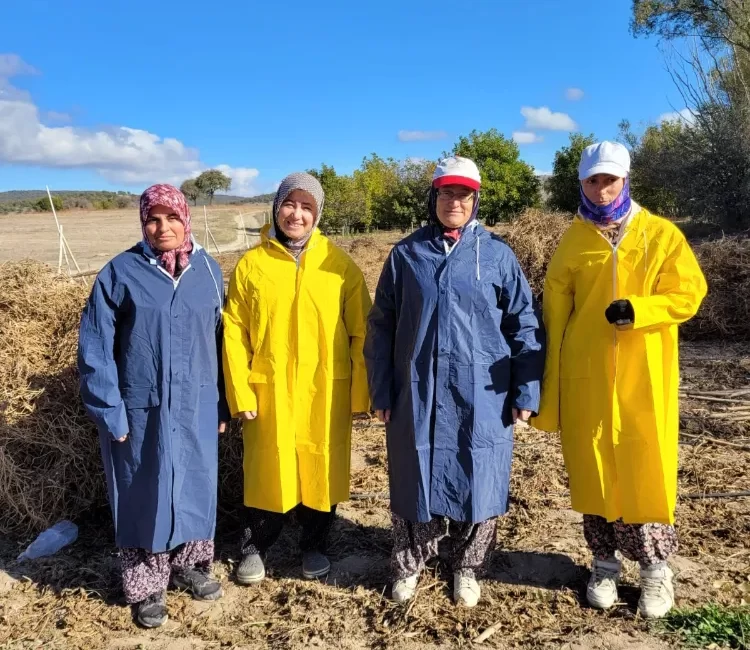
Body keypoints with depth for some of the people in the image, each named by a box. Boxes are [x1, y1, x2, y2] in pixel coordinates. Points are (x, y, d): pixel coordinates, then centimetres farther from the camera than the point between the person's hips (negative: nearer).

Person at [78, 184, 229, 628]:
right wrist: (110, 412, -9)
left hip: (198, 407, 3)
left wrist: (223, 403, 6)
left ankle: (191, 564, 37)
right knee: (145, 494, 9)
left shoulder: (208, 270, 2)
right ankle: (147, 586, 27)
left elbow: (220, 338, 6)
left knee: (196, 487, 15)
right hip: (142, 409, -2)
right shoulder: (120, 272, -7)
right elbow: (95, 347, -6)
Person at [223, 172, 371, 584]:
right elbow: (234, 333, -1)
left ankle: (314, 545, 35)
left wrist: (360, 393, -2)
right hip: (268, 391, 0)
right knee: (267, 470, 12)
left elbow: (360, 333, -1)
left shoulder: (341, 265, -3)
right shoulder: (250, 264, -2)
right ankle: (256, 546, 35)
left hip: (326, 392, 0)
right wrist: (240, 393, -5)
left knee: (321, 469, 13)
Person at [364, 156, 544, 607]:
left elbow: (524, 324, 3)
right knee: (416, 480, 9)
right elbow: (382, 327, 7)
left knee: (478, 482, 7)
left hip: (482, 396, 0)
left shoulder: (497, 254, 2)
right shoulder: (406, 254, 5)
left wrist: (526, 391, -2)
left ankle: (468, 569, 29)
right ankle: (409, 566, 31)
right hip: (418, 394, 1)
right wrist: (381, 392, 4)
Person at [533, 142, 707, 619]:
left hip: (644, 379, -1)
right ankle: (605, 564, 23)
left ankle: (656, 567, 19)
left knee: (646, 471, 2)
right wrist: (549, 388, 2)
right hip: (586, 378, 2)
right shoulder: (572, 244, 5)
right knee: (593, 471, 8)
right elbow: (554, 318, 4)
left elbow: (689, 294, -3)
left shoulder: (661, 234, 2)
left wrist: (637, 309, -21)